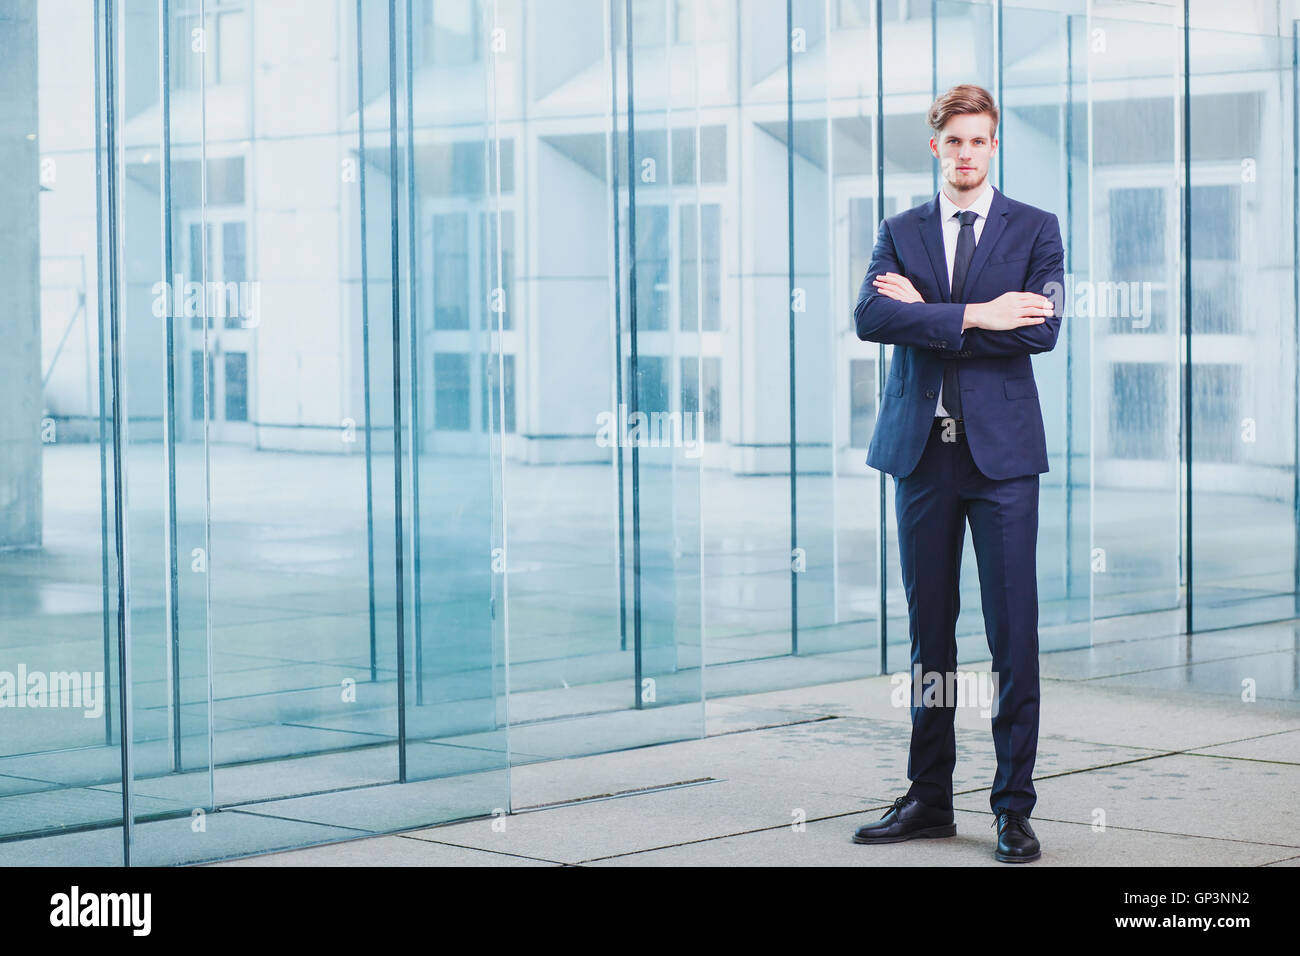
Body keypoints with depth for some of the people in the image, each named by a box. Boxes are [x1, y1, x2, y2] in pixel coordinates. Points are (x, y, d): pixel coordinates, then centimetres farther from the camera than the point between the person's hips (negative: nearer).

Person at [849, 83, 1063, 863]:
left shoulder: (1035, 230, 4)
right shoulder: (902, 233, 11)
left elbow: (1040, 331, -11)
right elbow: (871, 317, -7)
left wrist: (924, 312, -9)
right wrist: (971, 315, -17)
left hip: (1002, 450, -3)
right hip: (922, 448, 3)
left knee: (1014, 631, -4)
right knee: (929, 628, 8)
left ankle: (1016, 808, 2)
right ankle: (930, 799, 17)